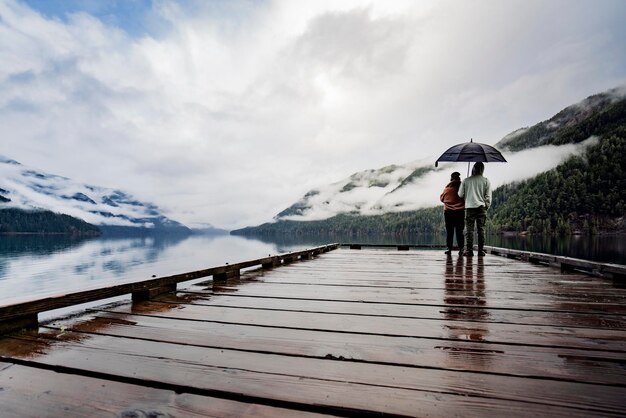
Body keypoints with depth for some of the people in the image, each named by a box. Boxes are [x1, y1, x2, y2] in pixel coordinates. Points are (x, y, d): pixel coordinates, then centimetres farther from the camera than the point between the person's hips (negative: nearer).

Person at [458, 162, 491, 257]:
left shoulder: (466, 180, 1)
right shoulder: (486, 181, 1)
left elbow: (460, 194, 3)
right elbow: (488, 197, 1)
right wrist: (487, 207, 13)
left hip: (469, 207, -1)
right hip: (481, 207, 1)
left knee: (469, 229, 1)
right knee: (481, 229, 6)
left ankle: (469, 250, -2)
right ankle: (481, 250, 7)